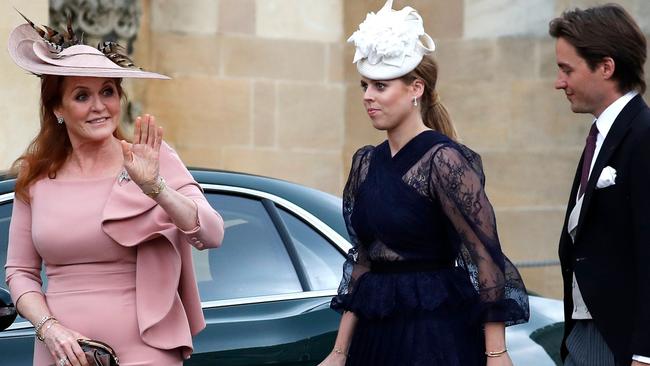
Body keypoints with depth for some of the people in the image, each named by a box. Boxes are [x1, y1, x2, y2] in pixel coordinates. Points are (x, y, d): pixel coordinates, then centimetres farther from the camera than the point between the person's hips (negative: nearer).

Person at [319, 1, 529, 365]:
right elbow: (362, 260, 12)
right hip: (376, 333, 7)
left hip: (436, 334, -6)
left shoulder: (444, 159, -12)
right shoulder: (366, 163, 8)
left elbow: (485, 254, -15)